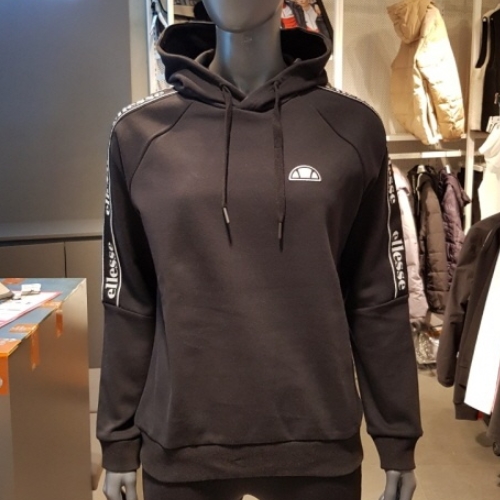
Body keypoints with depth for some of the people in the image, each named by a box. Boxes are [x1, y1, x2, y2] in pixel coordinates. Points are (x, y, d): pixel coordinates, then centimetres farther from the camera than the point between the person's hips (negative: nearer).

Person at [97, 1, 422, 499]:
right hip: (181, 443, 1)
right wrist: (118, 442, 5)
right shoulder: (139, 132, -3)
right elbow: (127, 303, 1)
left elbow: (378, 298, 0)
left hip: (319, 443, 0)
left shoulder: (353, 128, -3)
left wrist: (397, 439, 3)